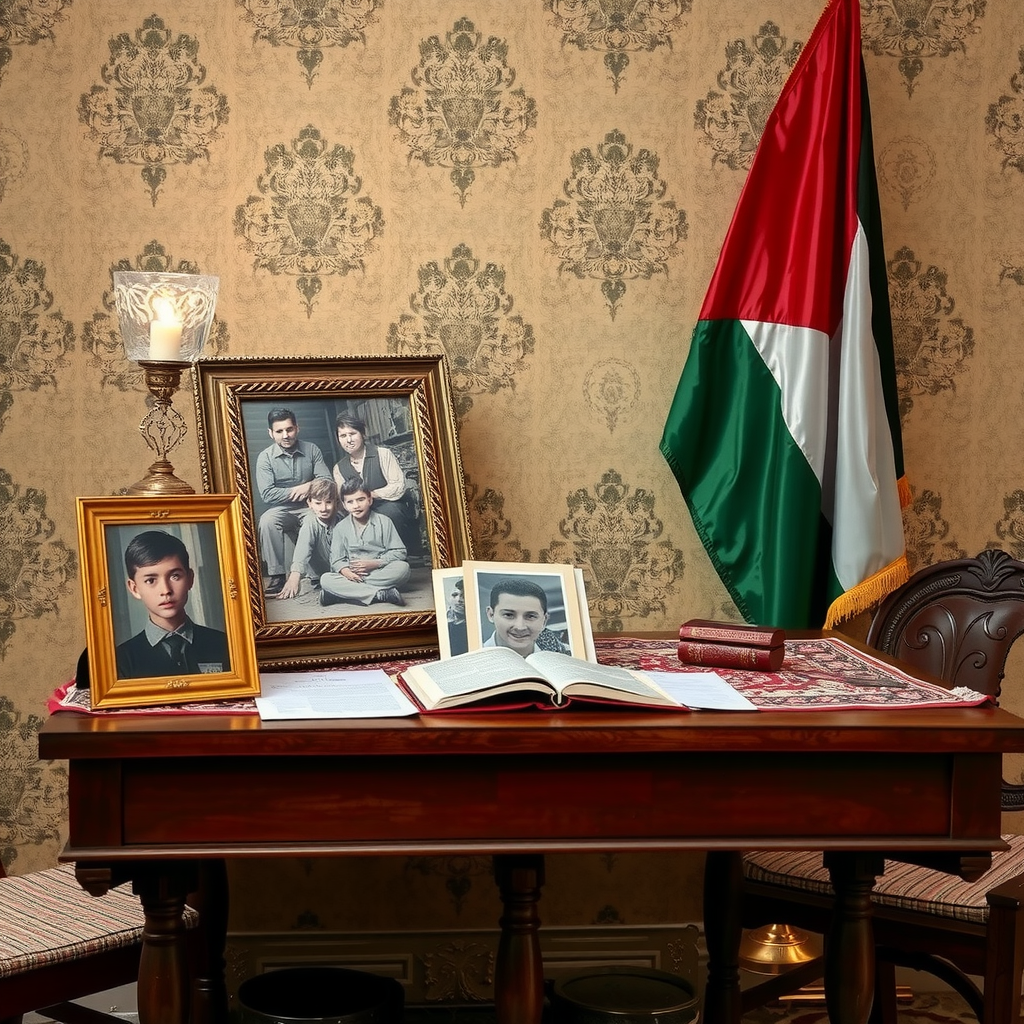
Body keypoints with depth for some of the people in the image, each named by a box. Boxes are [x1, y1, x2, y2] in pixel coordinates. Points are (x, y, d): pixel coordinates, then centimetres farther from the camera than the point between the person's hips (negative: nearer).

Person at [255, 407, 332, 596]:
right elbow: (266, 494, -12)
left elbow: (326, 481, 1)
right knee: (267, 521, -34)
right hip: (281, 509, -1)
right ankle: (277, 576, -29)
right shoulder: (265, 458, -3)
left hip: (310, 509, 1)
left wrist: (309, 486, -18)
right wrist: (297, 491, -10)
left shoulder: (312, 450, 5)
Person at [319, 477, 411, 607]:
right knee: (325, 579, -27)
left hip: (381, 572, -1)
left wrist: (374, 563, -15)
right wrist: (345, 571, -20)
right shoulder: (340, 528, 8)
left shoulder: (384, 522, 3)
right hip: (352, 575, 1)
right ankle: (381, 595, -36)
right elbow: (337, 559, 3)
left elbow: (399, 552, -2)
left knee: (403, 567, -31)